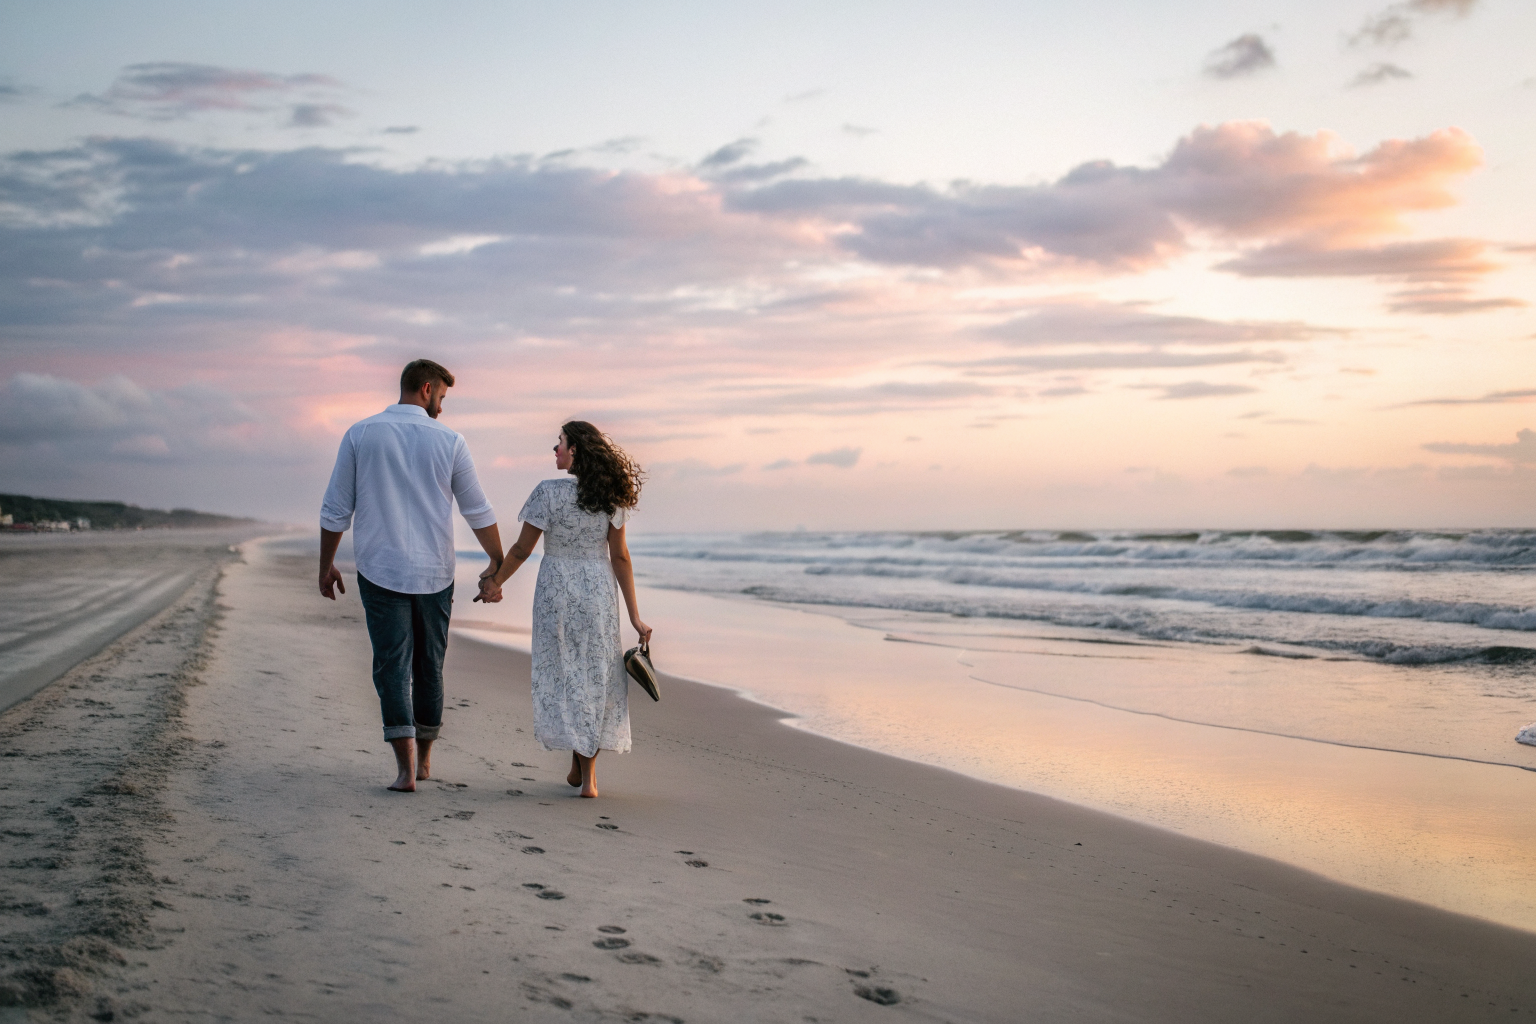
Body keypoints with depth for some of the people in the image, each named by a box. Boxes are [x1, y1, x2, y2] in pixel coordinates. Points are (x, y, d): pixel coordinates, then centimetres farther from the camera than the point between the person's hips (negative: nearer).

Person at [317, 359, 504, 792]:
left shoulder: (360, 434, -1)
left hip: (380, 570, -1)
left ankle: (406, 765, -13)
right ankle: (424, 757, 26)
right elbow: (478, 512, 4)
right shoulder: (449, 441, -2)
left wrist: (326, 563, 14)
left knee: (392, 664, -1)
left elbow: (336, 508, 2)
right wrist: (498, 564, 15)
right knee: (429, 665, 14)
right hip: (434, 573, 1)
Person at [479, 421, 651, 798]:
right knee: (596, 675, 9)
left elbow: (522, 549, -7)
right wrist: (634, 616, -2)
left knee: (563, 672, 11)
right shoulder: (609, 497, -3)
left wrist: (495, 582, 10)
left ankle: (577, 764, 13)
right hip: (599, 592, 2)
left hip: (557, 592, -2)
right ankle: (588, 773, 8)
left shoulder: (549, 493, -12)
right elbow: (620, 557, -4)